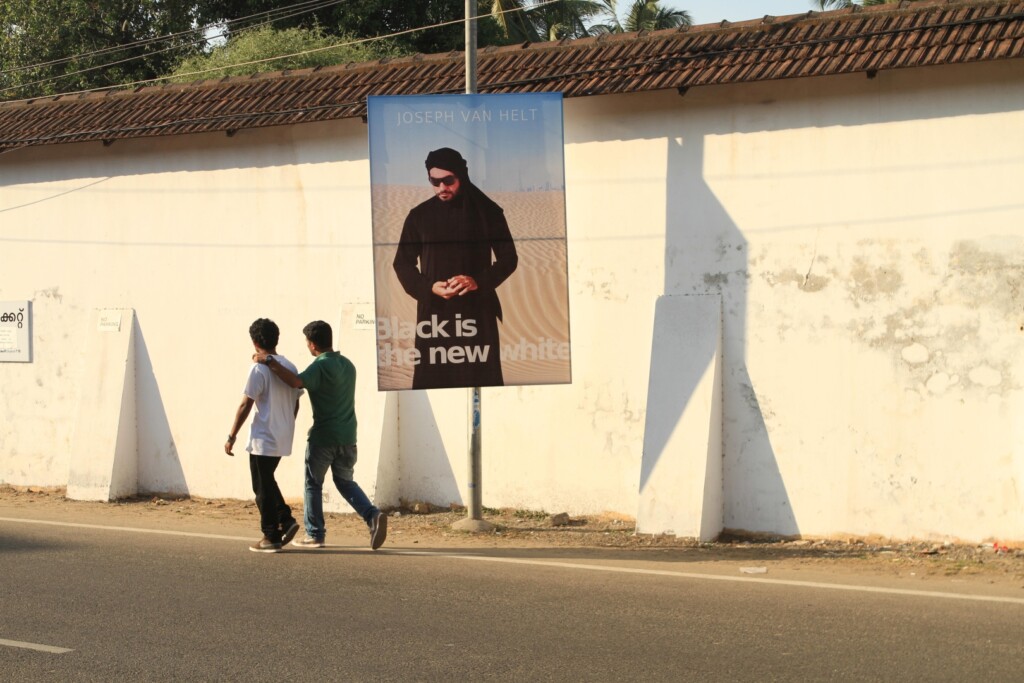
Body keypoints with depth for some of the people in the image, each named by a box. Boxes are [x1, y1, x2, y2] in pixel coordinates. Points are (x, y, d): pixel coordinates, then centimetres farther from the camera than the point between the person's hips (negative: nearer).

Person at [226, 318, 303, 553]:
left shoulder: (259, 369, -14)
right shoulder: (290, 367, 8)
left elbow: (245, 406, -15)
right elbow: (295, 404, 14)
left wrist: (232, 436, -9)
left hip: (263, 439, -7)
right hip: (283, 439, 7)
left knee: (263, 488, 2)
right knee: (267, 483, 22)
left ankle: (271, 537, 5)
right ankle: (286, 520, 12)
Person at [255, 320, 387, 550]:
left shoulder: (320, 366, -15)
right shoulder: (347, 364, 11)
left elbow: (297, 382, -33)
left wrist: (270, 361, -28)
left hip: (324, 436, -7)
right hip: (347, 436, 7)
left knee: (313, 484, 8)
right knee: (345, 481, 17)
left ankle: (315, 535, 12)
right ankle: (373, 515, -5)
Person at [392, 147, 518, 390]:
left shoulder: (487, 212, 3)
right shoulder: (419, 216, 7)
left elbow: (508, 258, 5)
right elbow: (402, 263, 11)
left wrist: (478, 281, -13)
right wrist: (429, 287, -8)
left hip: (477, 310, -1)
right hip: (433, 311, 1)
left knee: (481, 383, -5)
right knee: (432, 382, -6)